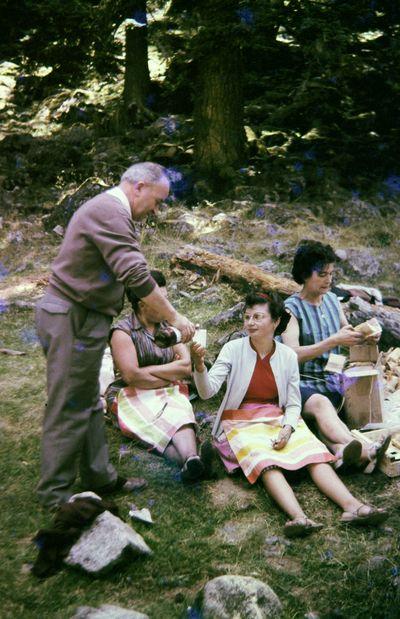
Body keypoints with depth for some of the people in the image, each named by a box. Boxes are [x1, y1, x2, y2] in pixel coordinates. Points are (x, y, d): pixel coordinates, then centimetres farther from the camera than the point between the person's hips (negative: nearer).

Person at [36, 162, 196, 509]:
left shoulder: (108, 210, 18)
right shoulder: (111, 211, -17)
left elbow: (127, 272, 18)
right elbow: (136, 275, -25)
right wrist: (174, 317, -19)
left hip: (80, 319, 11)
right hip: (73, 321, -11)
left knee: (88, 403, 16)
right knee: (69, 409, -2)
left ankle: (99, 477, 27)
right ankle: (55, 496, 9)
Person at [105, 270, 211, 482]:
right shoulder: (123, 332, -3)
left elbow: (186, 367, 0)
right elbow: (131, 376, -17)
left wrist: (148, 370, -8)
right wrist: (170, 377, -6)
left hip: (169, 394, 3)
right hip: (134, 396, -3)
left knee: (178, 414, -33)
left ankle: (191, 459, -61)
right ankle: (191, 459, -58)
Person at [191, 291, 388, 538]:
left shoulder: (288, 356, 3)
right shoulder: (233, 349, -4)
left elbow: (293, 405, 6)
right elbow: (207, 391, -14)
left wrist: (286, 430, -14)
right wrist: (199, 365, -34)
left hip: (280, 420, 3)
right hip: (242, 422, -3)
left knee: (315, 454, -23)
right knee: (265, 462, -33)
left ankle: (352, 506, -35)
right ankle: (298, 516, -51)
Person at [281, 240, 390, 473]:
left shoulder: (333, 300, 13)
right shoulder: (292, 307, -5)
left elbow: (348, 337, 25)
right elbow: (292, 355, -17)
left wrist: (365, 337, 3)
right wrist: (334, 341, -21)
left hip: (332, 380, 6)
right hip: (302, 382, -5)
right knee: (321, 404, -37)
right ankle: (363, 452, -59)